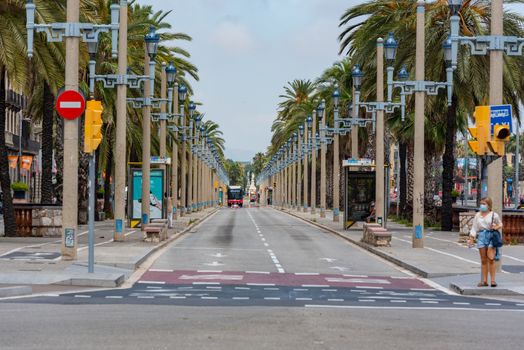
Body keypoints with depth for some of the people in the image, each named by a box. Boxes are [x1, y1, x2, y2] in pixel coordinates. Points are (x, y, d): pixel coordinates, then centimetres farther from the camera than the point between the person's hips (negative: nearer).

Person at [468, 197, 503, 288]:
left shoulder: (494, 215, 1)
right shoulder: (477, 215, 12)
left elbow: (500, 224, 11)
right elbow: (474, 228, 12)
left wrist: (497, 227, -11)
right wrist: (471, 239, 5)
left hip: (491, 236, -3)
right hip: (481, 236, 3)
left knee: (491, 259, -12)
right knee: (483, 260, 4)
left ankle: (493, 280, -6)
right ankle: (484, 281, 8)